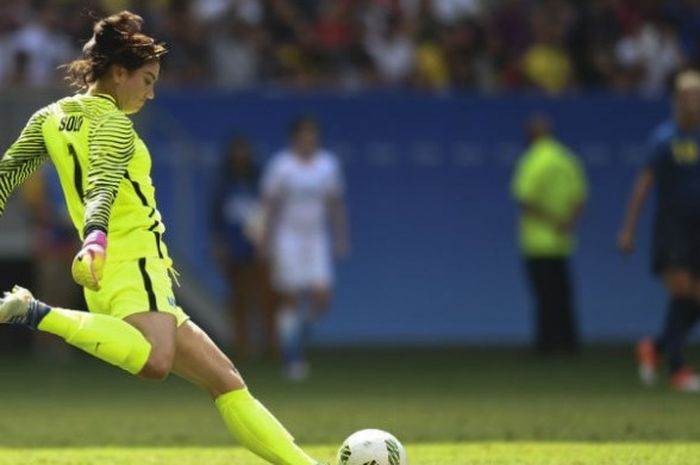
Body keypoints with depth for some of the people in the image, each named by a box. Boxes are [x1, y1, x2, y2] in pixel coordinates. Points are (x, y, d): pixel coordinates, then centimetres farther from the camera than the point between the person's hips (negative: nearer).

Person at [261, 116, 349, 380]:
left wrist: (341, 237, 7)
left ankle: (298, 336, 21)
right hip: (287, 237, -4)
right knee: (290, 299, -6)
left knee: (321, 297, -7)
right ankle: (291, 359, 1)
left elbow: (335, 204, 12)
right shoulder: (281, 165, -6)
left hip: (316, 238, 4)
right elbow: (269, 203, -5)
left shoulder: (328, 165, 6)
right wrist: (267, 238, -11)